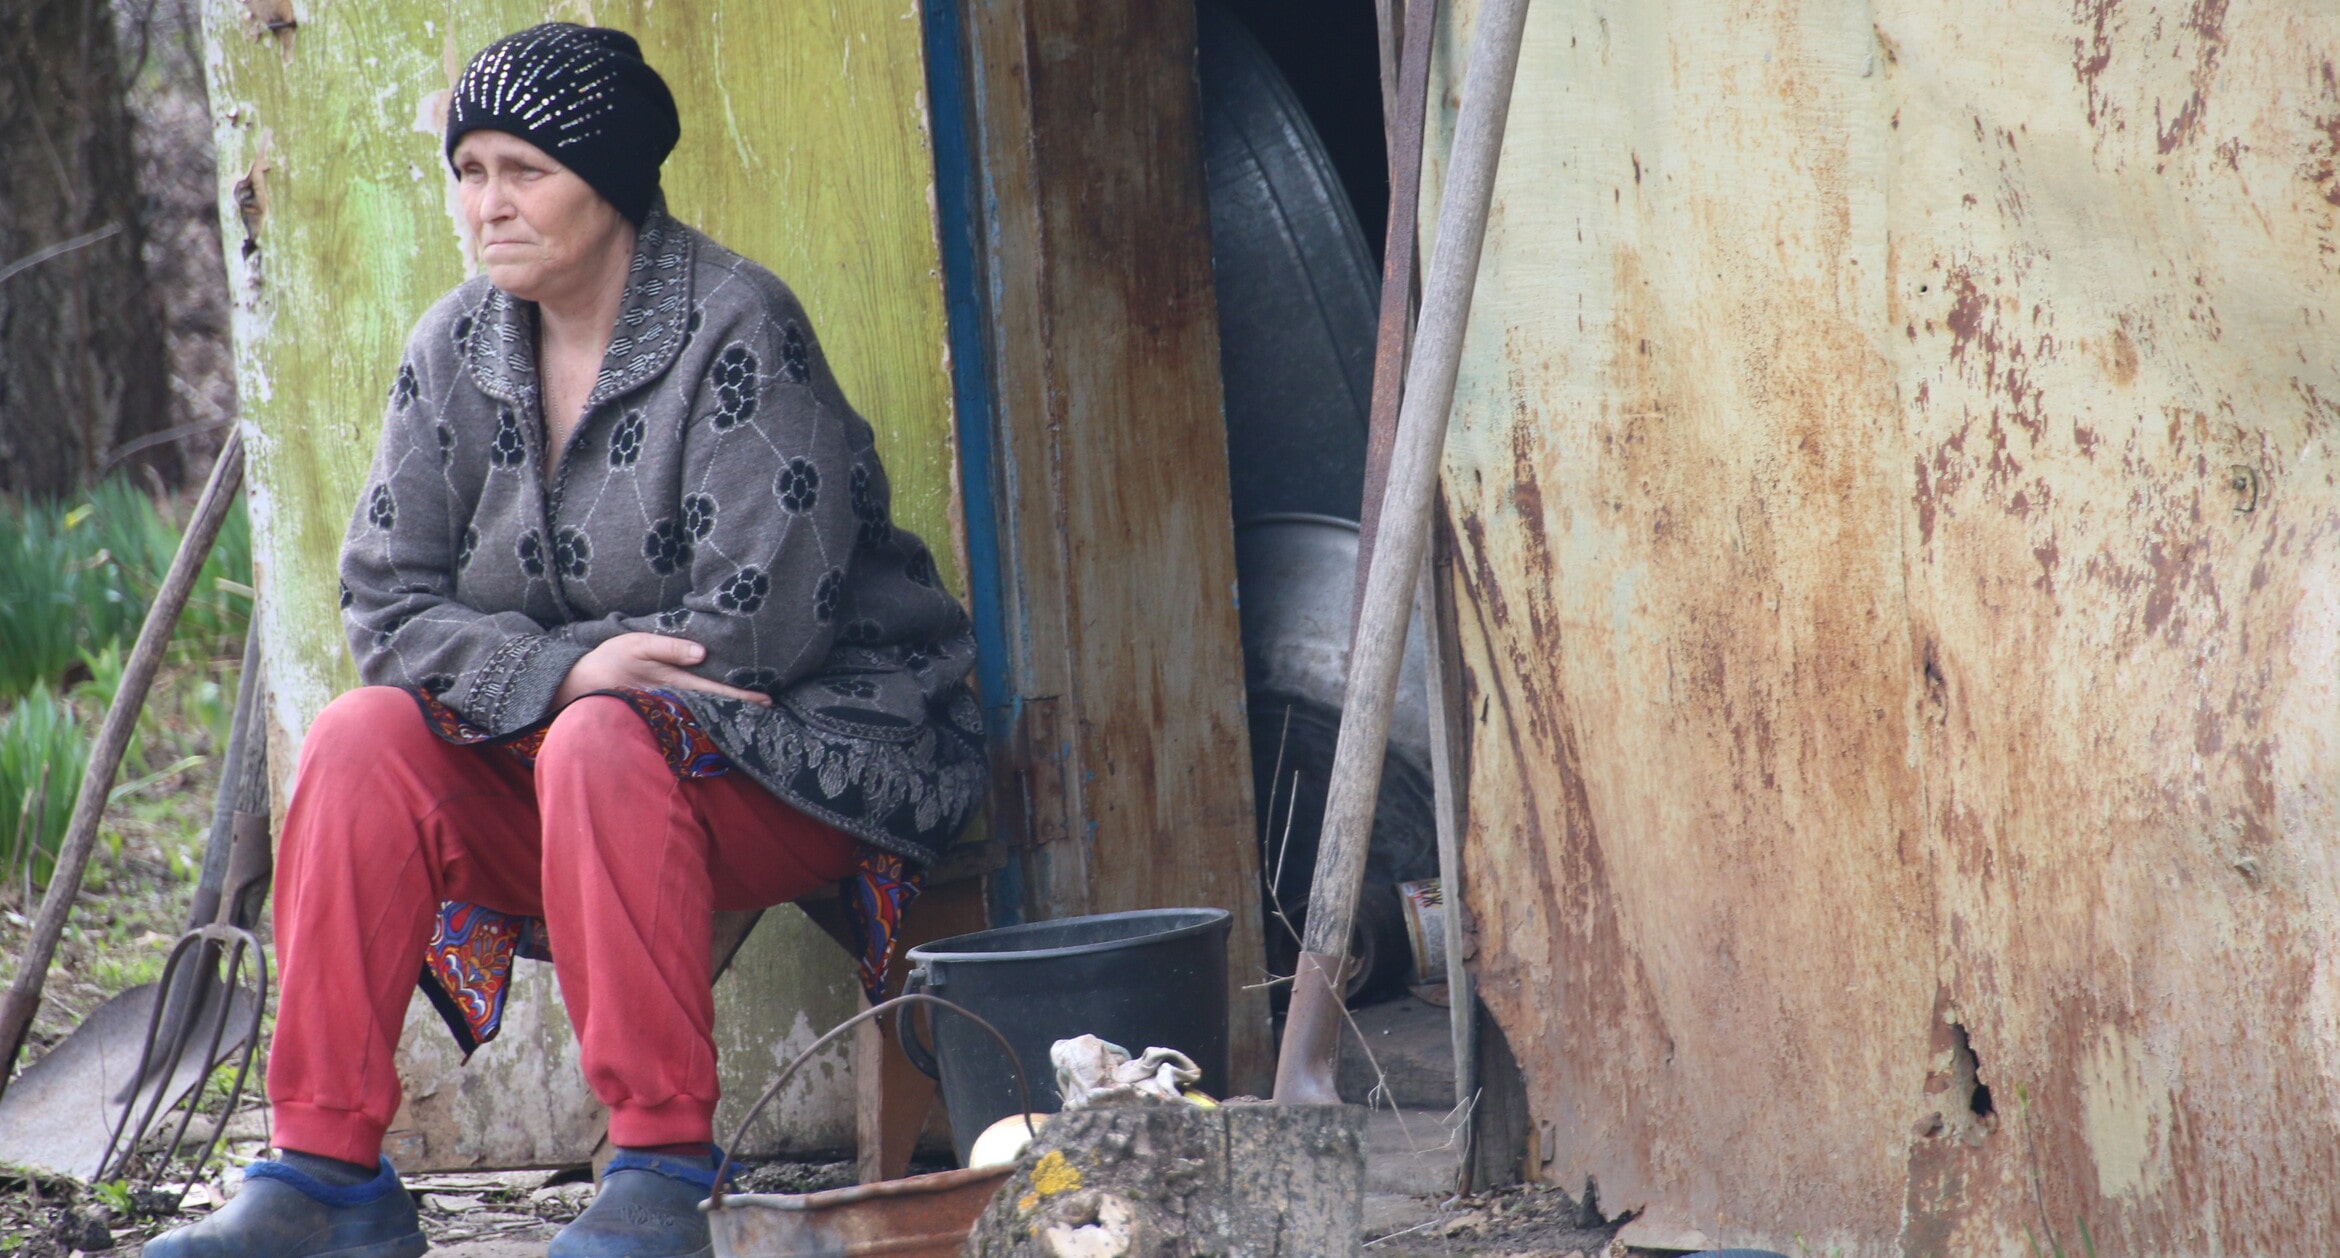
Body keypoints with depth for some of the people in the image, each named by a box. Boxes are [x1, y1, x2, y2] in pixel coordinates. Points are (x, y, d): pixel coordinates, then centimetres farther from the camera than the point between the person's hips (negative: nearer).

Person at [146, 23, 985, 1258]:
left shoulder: (734, 327, -13)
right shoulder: (455, 350, 5)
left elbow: (757, 629, -19)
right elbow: (388, 606, -2)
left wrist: (599, 683, -11)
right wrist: (565, 669, -18)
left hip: (802, 756, -6)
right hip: (553, 763, 6)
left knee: (601, 745, -36)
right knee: (361, 737, -19)